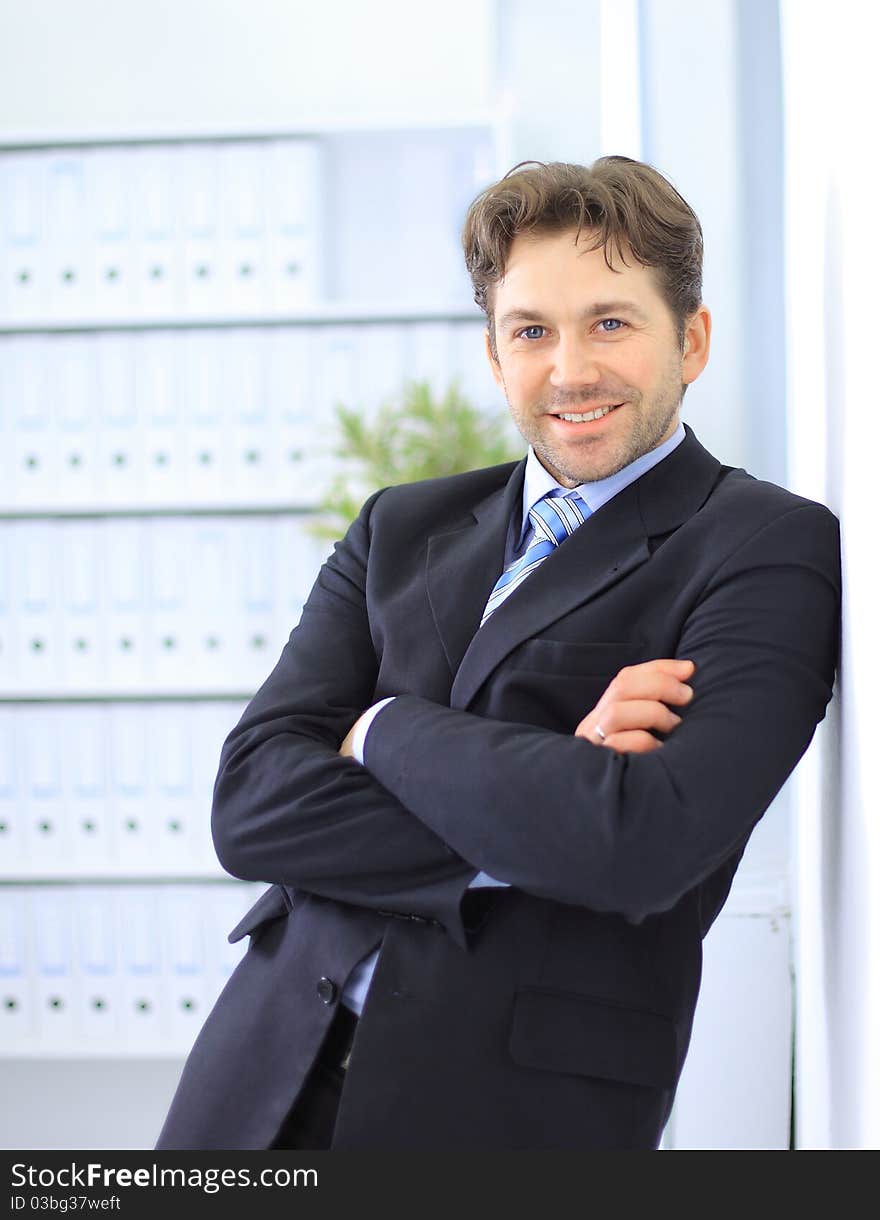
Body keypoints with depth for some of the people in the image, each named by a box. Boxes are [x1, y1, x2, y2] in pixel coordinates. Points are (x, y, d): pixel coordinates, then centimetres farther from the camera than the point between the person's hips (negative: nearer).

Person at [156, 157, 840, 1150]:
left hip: (520, 1106, -4)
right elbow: (250, 803, -1)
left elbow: (642, 844, -20)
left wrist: (387, 728, -7)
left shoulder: (773, 548, -6)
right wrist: (547, 803, -14)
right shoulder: (402, 530, 10)